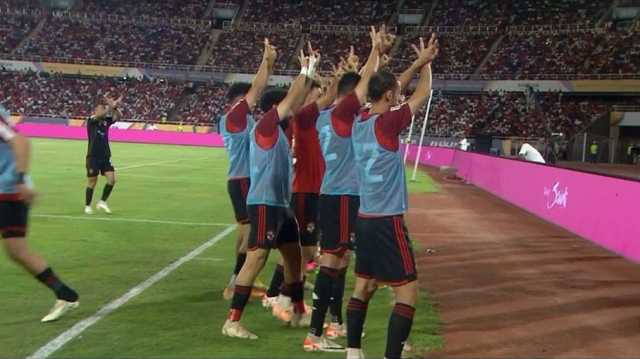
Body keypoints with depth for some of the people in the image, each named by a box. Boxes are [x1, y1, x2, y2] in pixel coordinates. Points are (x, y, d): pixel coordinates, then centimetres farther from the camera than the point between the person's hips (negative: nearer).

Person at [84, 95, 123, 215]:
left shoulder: (106, 121, 6)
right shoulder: (91, 121, -8)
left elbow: (118, 115, -8)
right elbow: (99, 115, -29)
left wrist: (114, 106, -27)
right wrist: (111, 106, -40)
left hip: (105, 156, 5)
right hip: (93, 157, -5)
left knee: (112, 179, -8)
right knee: (92, 182, 3)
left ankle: (102, 202, 8)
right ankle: (87, 206, 20)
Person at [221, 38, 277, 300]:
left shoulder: (241, 118, 11)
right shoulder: (234, 117, -13)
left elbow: (257, 90, 20)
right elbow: (257, 88, -14)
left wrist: (269, 64, 16)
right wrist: (267, 59, -6)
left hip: (245, 180, 10)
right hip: (243, 181, -10)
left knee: (247, 231, 14)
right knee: (252, 232, -9)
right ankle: (233, 286, -7)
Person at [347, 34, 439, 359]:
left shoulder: (359, 122, 5)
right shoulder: (387, 123, -16)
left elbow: (388, 89, 21)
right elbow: (422, 92, -3)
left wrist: (417, 63, 23)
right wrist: (426, 62, 14)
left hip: (364, 218, 8)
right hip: (387, 221, -8)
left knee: (364, 287, 15)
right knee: (407, 292, -3)